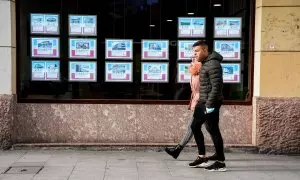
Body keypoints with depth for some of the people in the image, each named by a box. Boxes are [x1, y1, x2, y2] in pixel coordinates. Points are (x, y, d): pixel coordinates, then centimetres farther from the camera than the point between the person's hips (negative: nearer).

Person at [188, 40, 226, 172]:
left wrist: (210, 104, -24)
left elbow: (216, 86, -22)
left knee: (213, 130, -5)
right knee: (195, 126, 14)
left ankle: (221, 162, 5)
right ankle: (202, 157, 22)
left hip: (210, 103, -10)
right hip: (203, 101, 10)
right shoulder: (205, 63, 16)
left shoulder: (213, 64, -15)